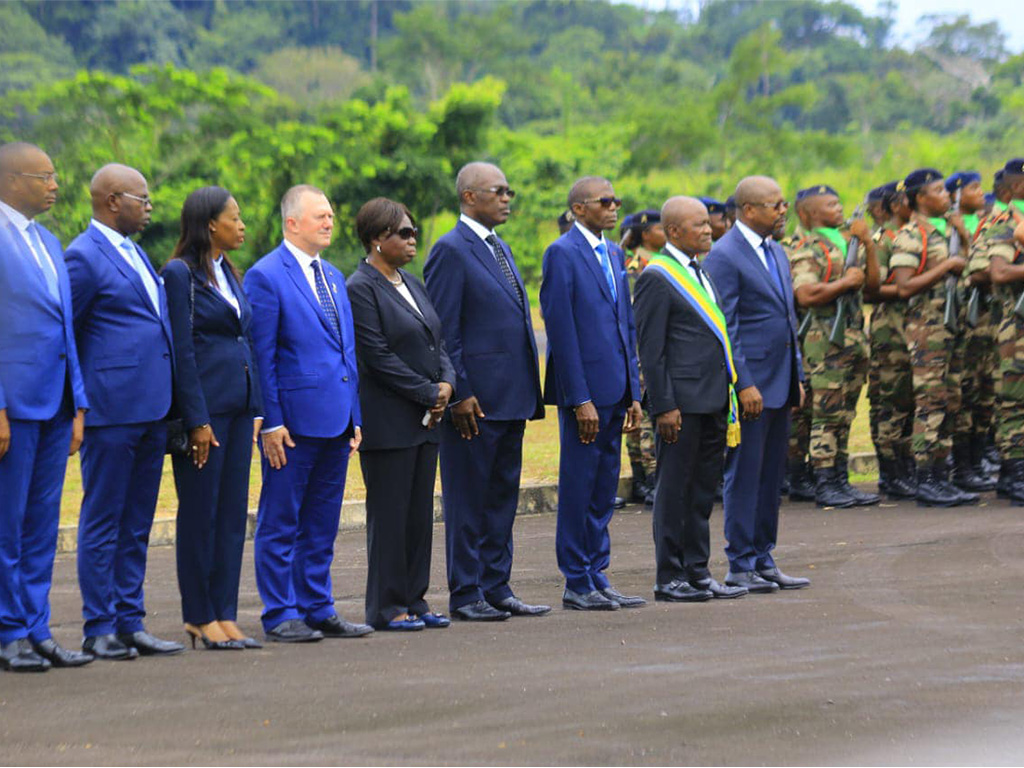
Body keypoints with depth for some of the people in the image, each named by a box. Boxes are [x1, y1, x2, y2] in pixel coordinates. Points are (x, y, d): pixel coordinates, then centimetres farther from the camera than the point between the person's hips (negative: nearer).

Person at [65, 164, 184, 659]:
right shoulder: (84, 256, -9)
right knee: (103, 522, -2)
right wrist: (78, 403, -8)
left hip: (151, 409, 9)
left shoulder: (134, 253, 18)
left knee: (136, 525, 11)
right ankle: (99, 630, 3)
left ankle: (130, 623, 16)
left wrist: (166, 402, 16)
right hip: (111, 410, -9)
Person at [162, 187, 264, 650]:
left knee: (233, 512, 7)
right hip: (204, 407, -8)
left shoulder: (229, 274, 16)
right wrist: (198, 420, -16)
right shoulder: (180, 274, -8)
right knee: (200, 513, -1)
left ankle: (224, 616, 12)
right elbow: (182, 352, -12)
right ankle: (199, 617, 7)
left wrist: (255, 410, 10)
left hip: (237, 407, 8)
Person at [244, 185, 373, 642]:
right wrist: (271, 421, -15)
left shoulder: (333, 277, 16)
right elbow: (261, 356, -11)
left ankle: (317, 609, 19)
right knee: (280, 524, 1)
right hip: (293, 421, -8)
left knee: (322, 524, 12)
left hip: (335, 420, 8)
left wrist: (355, 417, 14)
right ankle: (280, 616, 6)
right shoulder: (265, 277, -8)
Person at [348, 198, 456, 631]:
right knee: (389, 514, -3)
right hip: (388, 423, -8)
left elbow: (436, 341, 16)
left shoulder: (410, 284, 15)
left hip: (424, 419, 8)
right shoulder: (360, 288, -11)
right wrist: (429, 393, -15)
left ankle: (414, 599, 16)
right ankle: (385, 608, 3)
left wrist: (447, 381, -3)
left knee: (420, 513, 10)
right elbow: (378, 356, -17)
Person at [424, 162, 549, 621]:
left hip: (511, 397, 9)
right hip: (475, 401, -9)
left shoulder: (501, 249, 17)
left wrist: (528, 392, 16)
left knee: (502, 496, 12)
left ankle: (496, 588, 18)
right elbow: (443, 331, -13)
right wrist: (458, 394, -18)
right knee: (467, 499, -1)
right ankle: (466, 595, 4)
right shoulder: (451, 251, -10)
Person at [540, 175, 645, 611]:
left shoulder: (612, 255, 16)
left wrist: (633, 394, 14)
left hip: (614, 390, 8)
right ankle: (577, 585, 4)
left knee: (604, 490, 11)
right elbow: (561, 331, -14)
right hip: (584, 388, -8)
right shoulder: (562, 254, -9)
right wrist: (580, 399, -18)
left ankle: (597, 578, 17)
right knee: (578, 488, -1)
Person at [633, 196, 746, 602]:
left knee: (703, 490, 12)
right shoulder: (657, 277, -10)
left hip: (713, 400, 8)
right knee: (675, 489, -1)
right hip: (683, 401, -8)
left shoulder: (699, 272, 16)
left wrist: (727, 392, 17)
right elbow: (650, 348, -13)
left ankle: (698, 573, 18)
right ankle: (669, 578, 5)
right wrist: (664, 406, -17)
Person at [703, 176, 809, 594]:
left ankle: (763, 561, 17)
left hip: (779, 382, 8)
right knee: (744, 476, -4)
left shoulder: (777, 253, 16)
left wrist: (797, 377, 17)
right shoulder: (724, 256, -11)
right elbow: (724, 327, -15)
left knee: (771, 476, 11)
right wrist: (743, 384, -19)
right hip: (750, 382, -8)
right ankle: (740, 566, 2)